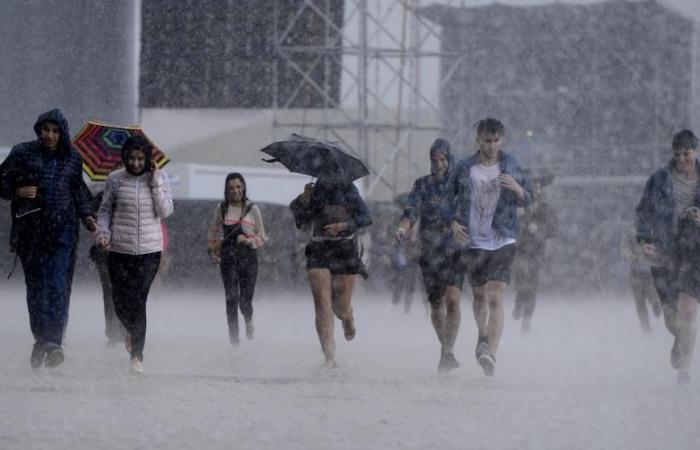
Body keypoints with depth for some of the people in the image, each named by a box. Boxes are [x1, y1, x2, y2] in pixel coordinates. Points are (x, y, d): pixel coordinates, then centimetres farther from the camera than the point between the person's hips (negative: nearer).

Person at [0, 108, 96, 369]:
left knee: (57, 285, -12)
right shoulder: (23, 153, 3)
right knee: (35, 286, 3)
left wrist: (86, 215, 8)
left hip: (62, 229, 0)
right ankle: (40, 339, 13)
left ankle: (53, 341, -20)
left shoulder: (72, 159, 9)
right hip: (30, 229, 0)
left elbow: (78, 190, 21)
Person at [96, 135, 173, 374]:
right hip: (120, 249, 1)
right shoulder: (115, 179, 1)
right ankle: (134, 332, 37)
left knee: (138, 301, -9)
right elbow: (105, 210, 9)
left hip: (149, 249, -1)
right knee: (121, 303, 3)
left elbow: (165, 211, -6)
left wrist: (155, 181, -10)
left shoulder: (159, 178, 1)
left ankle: (137, 355, -3)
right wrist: (102, 233, -7)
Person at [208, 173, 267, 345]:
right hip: (228, 258, 1)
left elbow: (262, 237, 4)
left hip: (248, 256, -1)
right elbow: (213, 232, 19)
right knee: (231, 298, -7)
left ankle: (248, 320, 33)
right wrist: (213, 251, 11)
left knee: (245, 300, -4)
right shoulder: (221, 209, 4)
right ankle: (234, 339, 2)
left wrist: (249, 241, -14)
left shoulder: (252, 209, 0)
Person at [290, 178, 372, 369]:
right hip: (319, 253, 0)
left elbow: (366, 217, -1)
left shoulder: (348, 189, 6)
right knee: (322, 304, -12)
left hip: (345, 251, 0)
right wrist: (304, 199, -16)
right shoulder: (314, 192, 7)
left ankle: (348, 319, 44)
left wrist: (343, 226, -15)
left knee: (341, 306, 4)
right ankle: (329, 355, -12)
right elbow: (300, 222, -1)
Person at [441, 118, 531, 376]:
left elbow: (527, 200, 9)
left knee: (495, 298, -15)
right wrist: (453, 223, -11)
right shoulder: (464, 168, 1)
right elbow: (447, 200, 8)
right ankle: (483, 337, 43)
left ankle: (491, 353, -24)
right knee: (479, 296, 15)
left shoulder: (510, 166, 3)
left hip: (502, 241, -2)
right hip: (473, 242, 2)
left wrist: (517, 188, -13)